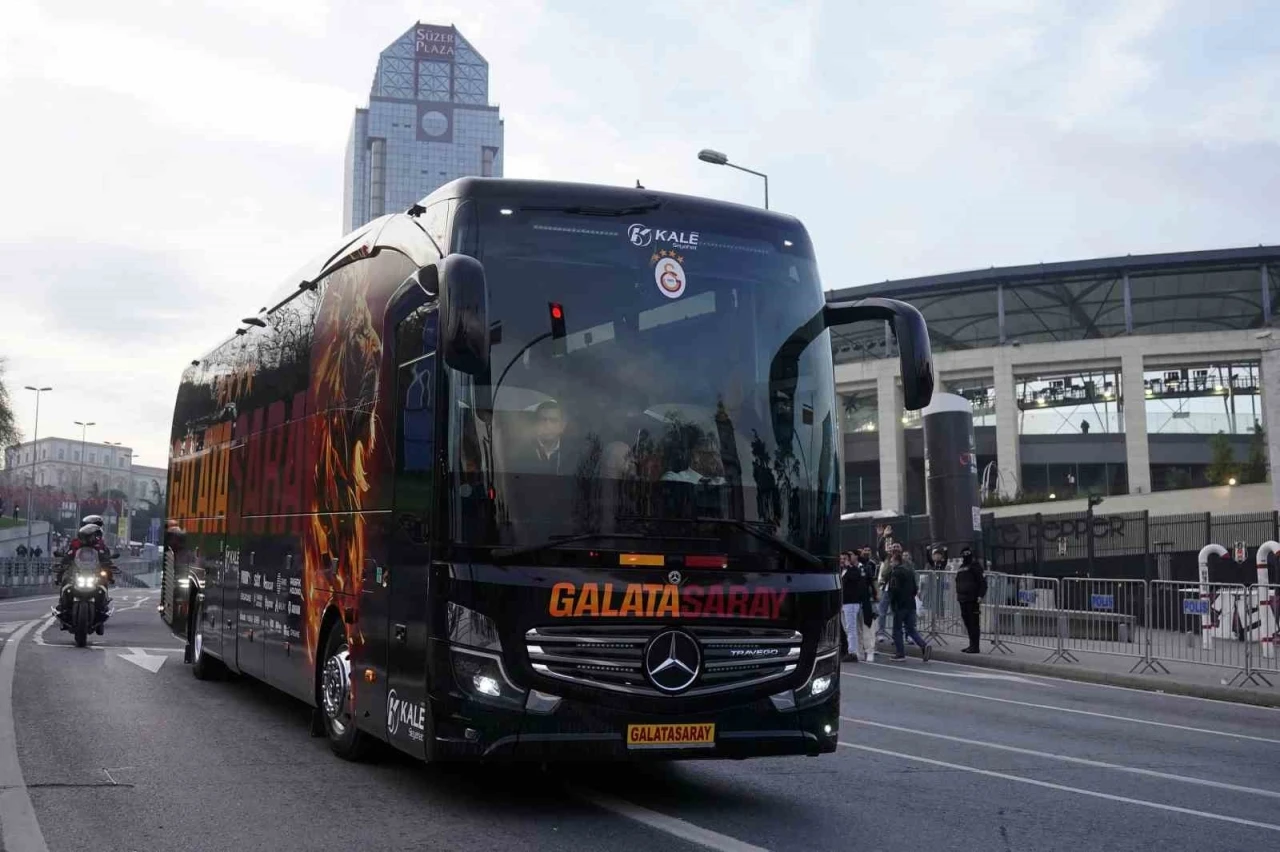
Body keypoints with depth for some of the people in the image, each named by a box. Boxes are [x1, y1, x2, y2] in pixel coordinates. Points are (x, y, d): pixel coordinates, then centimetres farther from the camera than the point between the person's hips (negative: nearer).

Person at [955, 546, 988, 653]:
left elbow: (983, 582, -13)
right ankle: (972, 645, 20)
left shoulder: (975, 566, -7)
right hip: (963, 600, 9)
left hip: (973, 600, -9)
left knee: (974, 623, -6)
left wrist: (980, 595, -19)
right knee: (967, 623, 12)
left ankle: (975, 647, -4)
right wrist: (958, 594, 22)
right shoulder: (962, 567, 18)